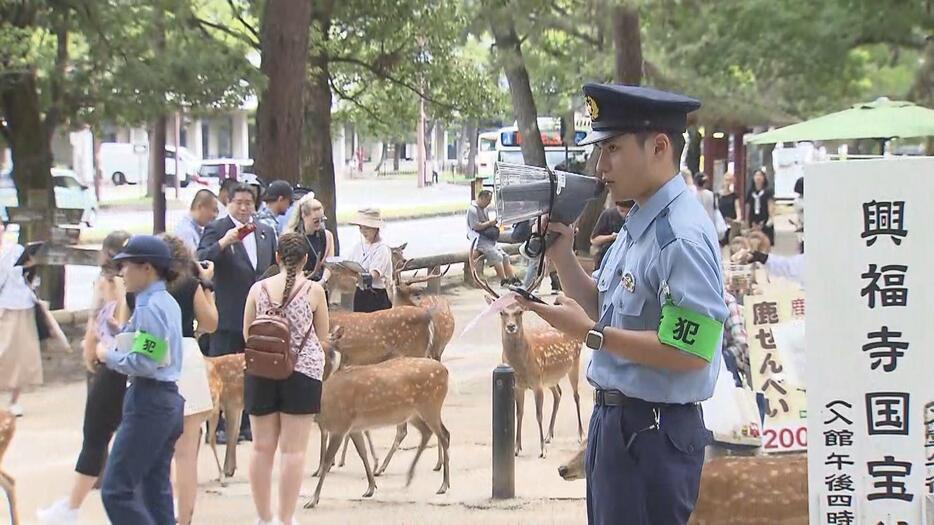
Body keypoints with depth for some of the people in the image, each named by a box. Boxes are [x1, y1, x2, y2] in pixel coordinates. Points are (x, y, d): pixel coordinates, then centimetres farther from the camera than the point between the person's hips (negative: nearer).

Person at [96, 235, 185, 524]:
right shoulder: (168, 303, 14)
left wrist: (109, 356, -6)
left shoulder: (149, 308, -15)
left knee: (116, 491, -8)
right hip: (169, 399, 10)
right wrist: (118, 348, 9)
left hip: (148, 401, -10)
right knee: (157, 491, 14)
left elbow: (143, 362, -21)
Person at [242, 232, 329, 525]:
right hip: (302, 371, -3)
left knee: (262, 447, 11)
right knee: (293, 449, 1)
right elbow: (322, 334, 2)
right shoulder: (314, 290, -6)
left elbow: (247, 334, 8)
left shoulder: (259, 289, 0)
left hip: (261, 371, 3)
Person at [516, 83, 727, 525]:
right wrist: (563, 257, 4)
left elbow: (689, 351, -26)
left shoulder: (681, 237, -21)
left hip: (653, 433, -10)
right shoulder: (637, 226, 11)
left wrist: (589, 333, -22)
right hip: (613, 419, 10)